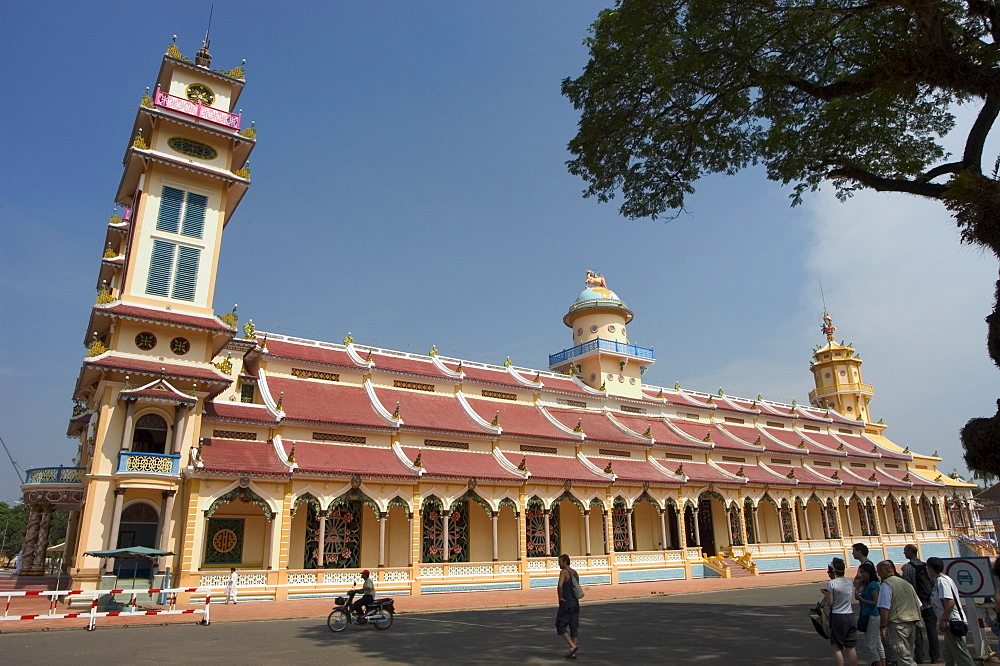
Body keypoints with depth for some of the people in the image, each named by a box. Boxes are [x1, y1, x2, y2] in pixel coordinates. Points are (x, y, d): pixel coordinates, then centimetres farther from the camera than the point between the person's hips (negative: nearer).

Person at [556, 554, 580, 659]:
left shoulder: (564, 572, -14)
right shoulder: (575, 572, 12)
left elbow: (559, 585, -29)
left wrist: (560, 597, -16)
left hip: (566, 603, -8)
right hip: (575, 603, 8)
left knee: (560, 626, 2)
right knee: (573, 627, 9)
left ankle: (572, 646, -9)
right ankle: (572, 653, 12)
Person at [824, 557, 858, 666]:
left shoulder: (831, 583, -13)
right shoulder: (850, 582, 3)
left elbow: (830, 603, -12)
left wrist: (825, 594, 7)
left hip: (837, 616, -5)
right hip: (850, 616, 5)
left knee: (837, 647, 5)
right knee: (851, 647, 13)